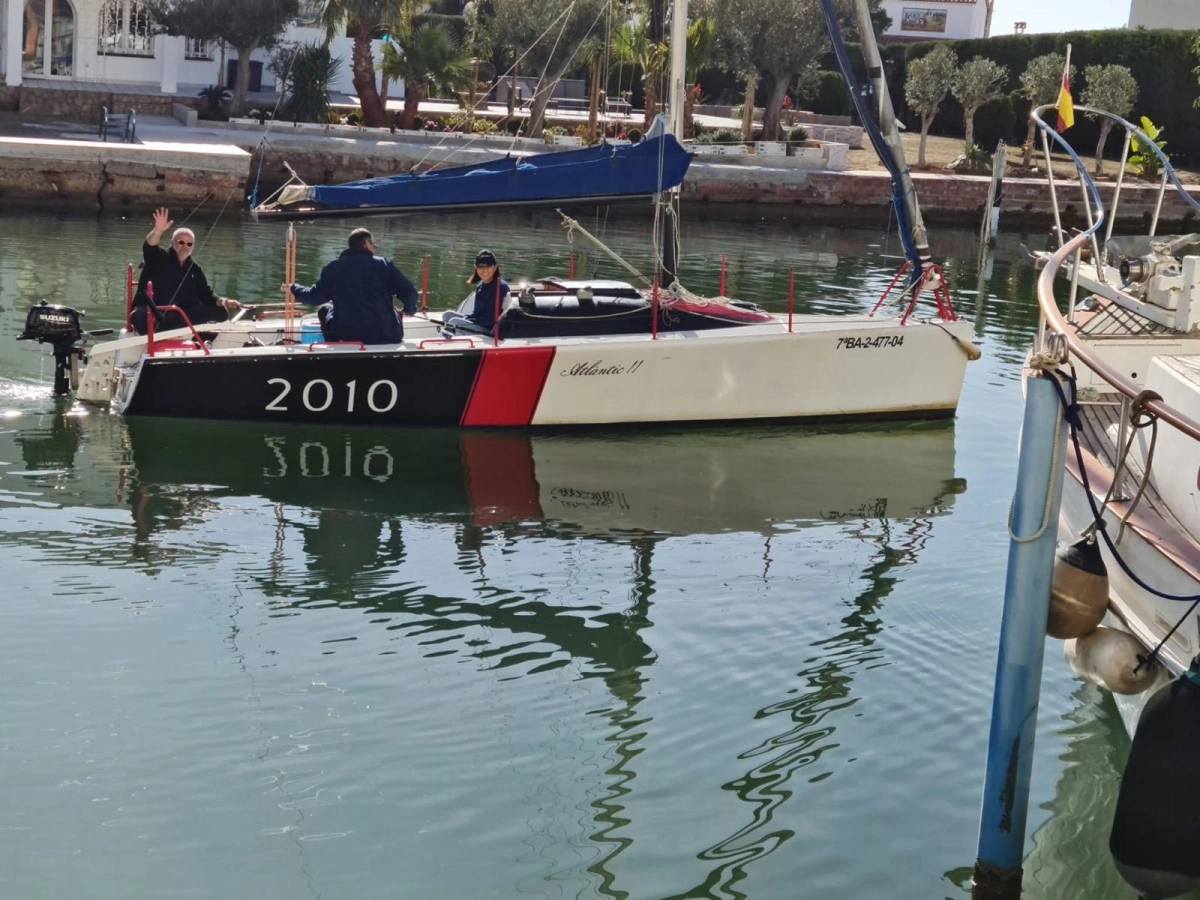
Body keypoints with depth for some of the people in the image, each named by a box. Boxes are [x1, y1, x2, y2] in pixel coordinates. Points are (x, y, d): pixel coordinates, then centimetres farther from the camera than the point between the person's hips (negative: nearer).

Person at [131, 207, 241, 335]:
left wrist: (224, 301, -10)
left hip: (182, 314, 6)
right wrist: (158, 231, -43)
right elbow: (149, 247, -21)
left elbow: (206, 295, 12)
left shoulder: (195, 270, 15)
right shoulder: (159, 258, 2)